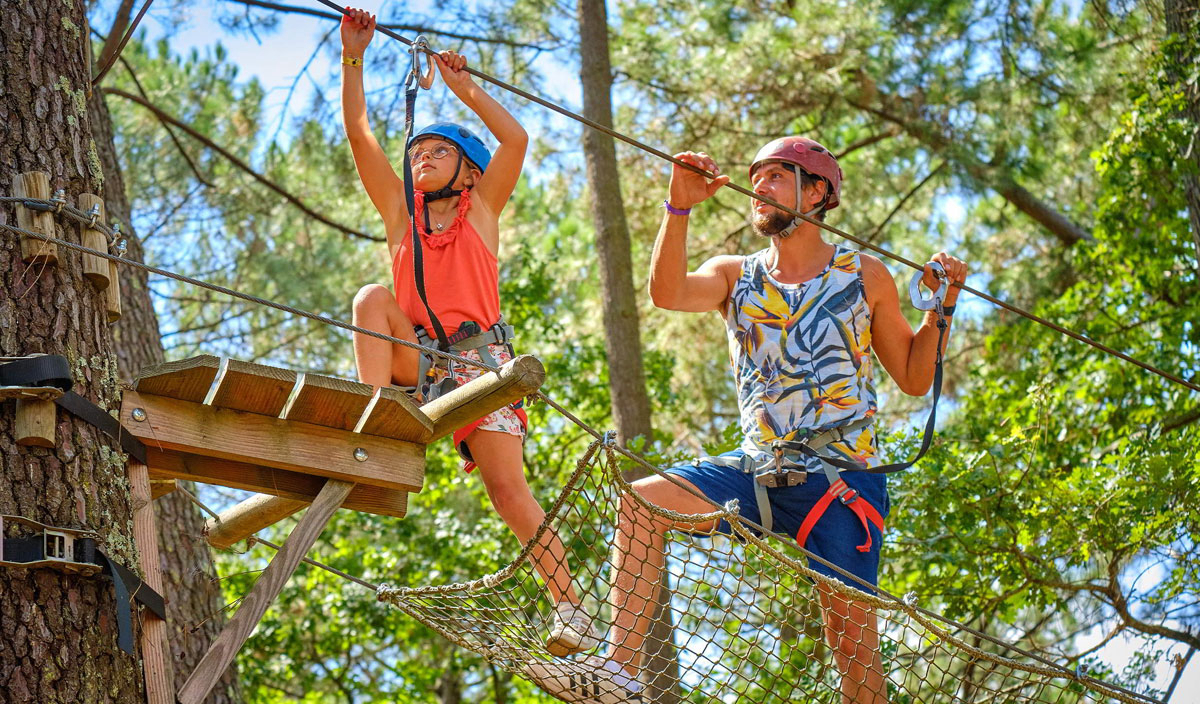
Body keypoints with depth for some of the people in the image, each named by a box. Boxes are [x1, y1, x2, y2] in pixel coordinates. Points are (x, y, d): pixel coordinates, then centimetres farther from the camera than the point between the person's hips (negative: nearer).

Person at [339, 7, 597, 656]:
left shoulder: (481, 210, 13)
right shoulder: (402, 217, 18)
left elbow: (516, 140, -2)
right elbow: (359, 134, 11)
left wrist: (464, 88, 2)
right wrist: (352, 59, 5)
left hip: (478, 359, -2)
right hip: (417, 361, 2)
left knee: (507, 488, -13)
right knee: (373, 297, -24)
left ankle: (569, 605, -11)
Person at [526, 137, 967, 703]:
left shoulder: (863, 276, 6)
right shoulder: (734, 276, 10)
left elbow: (914, 379, 10)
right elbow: (668, 293, -13)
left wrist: (943, 305, -2)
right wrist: (679, 209, -24)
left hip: (843, 480, -3)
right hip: (759, 470, 3)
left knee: (851, 636, -11)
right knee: (642, 502, -18)